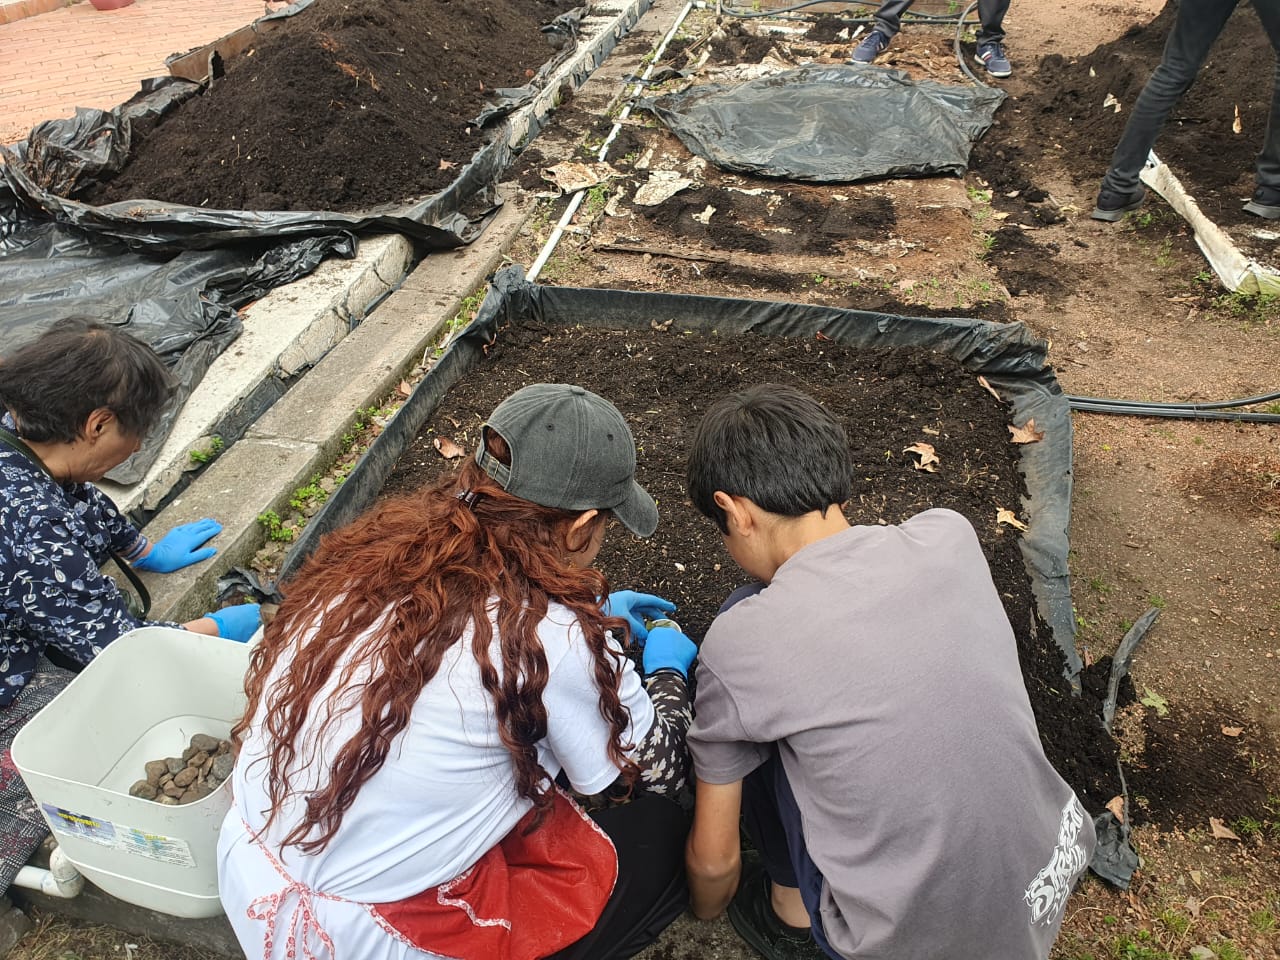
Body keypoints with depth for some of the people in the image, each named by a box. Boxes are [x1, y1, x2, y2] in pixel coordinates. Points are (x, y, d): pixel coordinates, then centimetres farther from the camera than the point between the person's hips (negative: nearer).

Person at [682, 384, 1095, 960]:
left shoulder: (738, 643, -17)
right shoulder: (950, 535, -7)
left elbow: (714, 858, -2)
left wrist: (708, 909, 21)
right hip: (1054, 886, 5)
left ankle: (792, 912, 20)